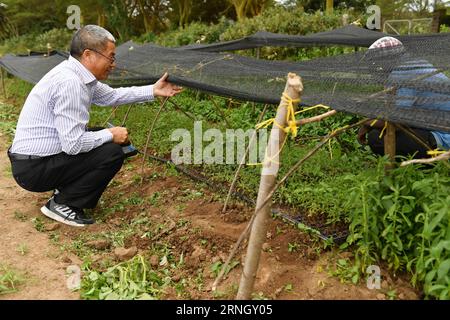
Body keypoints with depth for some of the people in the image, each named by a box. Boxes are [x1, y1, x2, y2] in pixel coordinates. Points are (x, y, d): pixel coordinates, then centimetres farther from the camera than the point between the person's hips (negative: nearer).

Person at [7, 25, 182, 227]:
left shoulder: (79, 74, 2)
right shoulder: (69, 83, -26)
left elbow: (110, 96, 17)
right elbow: (73, 144, -28)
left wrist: (153, 91, 12)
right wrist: (110, 135, -13)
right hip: (33, 169, -9)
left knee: (105, 136, 13)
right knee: (112, 153, -15)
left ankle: (64, 189, 13)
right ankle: (61, 204, -4)